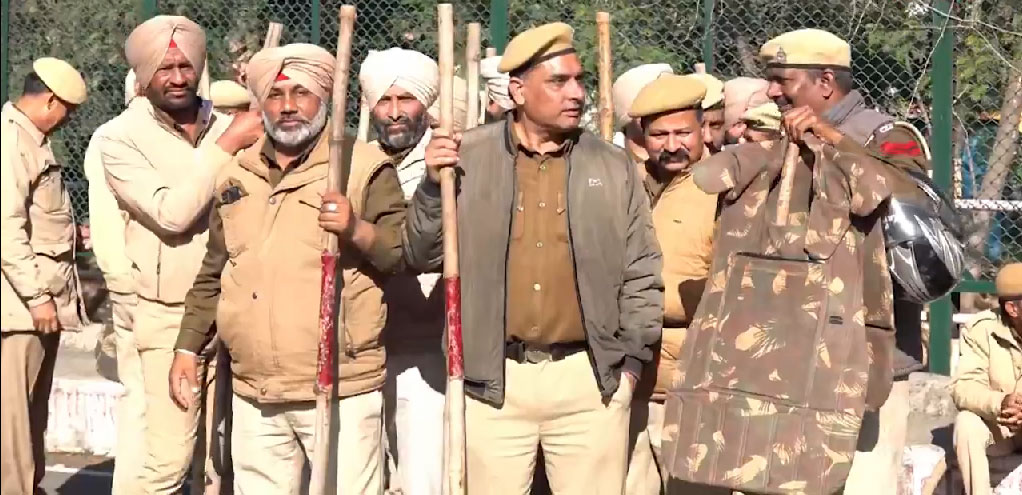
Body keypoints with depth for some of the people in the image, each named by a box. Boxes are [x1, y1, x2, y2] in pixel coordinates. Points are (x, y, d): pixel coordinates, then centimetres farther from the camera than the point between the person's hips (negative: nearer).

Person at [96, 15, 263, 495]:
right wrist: (227, 145, -16)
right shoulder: (119, 137, -4)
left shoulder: (229, 127, 6)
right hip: (168, 316, -4)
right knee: (170, 455, -8)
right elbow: (172, 213, -17)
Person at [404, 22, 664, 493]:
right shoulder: (467, 157, 1)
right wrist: (434, 186, -11)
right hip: (493, 379, -1)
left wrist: (632, 358, 5)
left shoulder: (612, 166, 6)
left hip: (590, 377, 1)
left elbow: (641, 272, 10)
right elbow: (422, 256, 3)